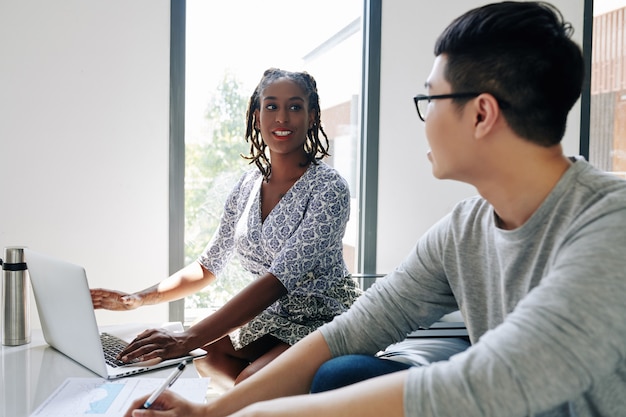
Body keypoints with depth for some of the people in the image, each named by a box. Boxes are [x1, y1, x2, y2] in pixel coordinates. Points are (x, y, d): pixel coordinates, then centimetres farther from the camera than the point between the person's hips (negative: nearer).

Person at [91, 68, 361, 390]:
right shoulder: (247, 187, 3)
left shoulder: (328, 189, -18)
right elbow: (208, 267, 11)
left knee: (250, 382, -28)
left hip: (322, 323, -7)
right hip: (271, 318, 7)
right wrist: (138, 299, -3)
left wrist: (188, 339, -36)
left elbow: (278, 280, -28)